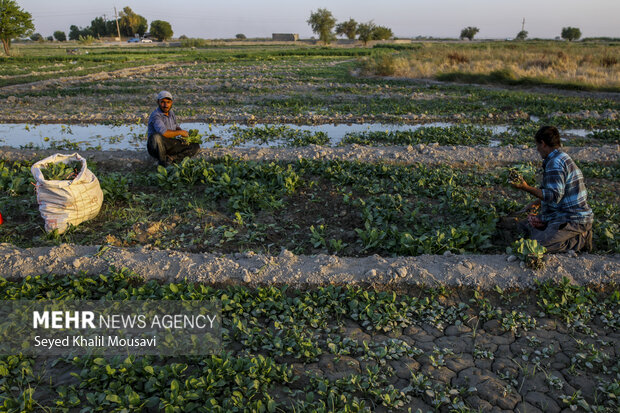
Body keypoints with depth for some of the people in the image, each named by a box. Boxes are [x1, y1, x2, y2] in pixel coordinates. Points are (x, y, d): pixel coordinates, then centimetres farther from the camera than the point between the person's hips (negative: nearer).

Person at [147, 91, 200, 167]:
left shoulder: (170, 112, 7)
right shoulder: (155, 115, -20)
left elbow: (176, 126, 23)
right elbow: (164, 133, -35)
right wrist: (180, 132, -20)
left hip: (170, 145, 7)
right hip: (156, 148, -7)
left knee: (196, 147, -6)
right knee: (157, 136, -41)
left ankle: (170, 158, -17)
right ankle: (162, 160, -17)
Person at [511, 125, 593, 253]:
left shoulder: (555, 164, -20)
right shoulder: (563, 158, 15)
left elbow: (554, 196, -28)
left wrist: (526, 188, -29)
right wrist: (537, 202, 35)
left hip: (574, 220, -11)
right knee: (527, 226, 18)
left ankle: (580, 240, -7)